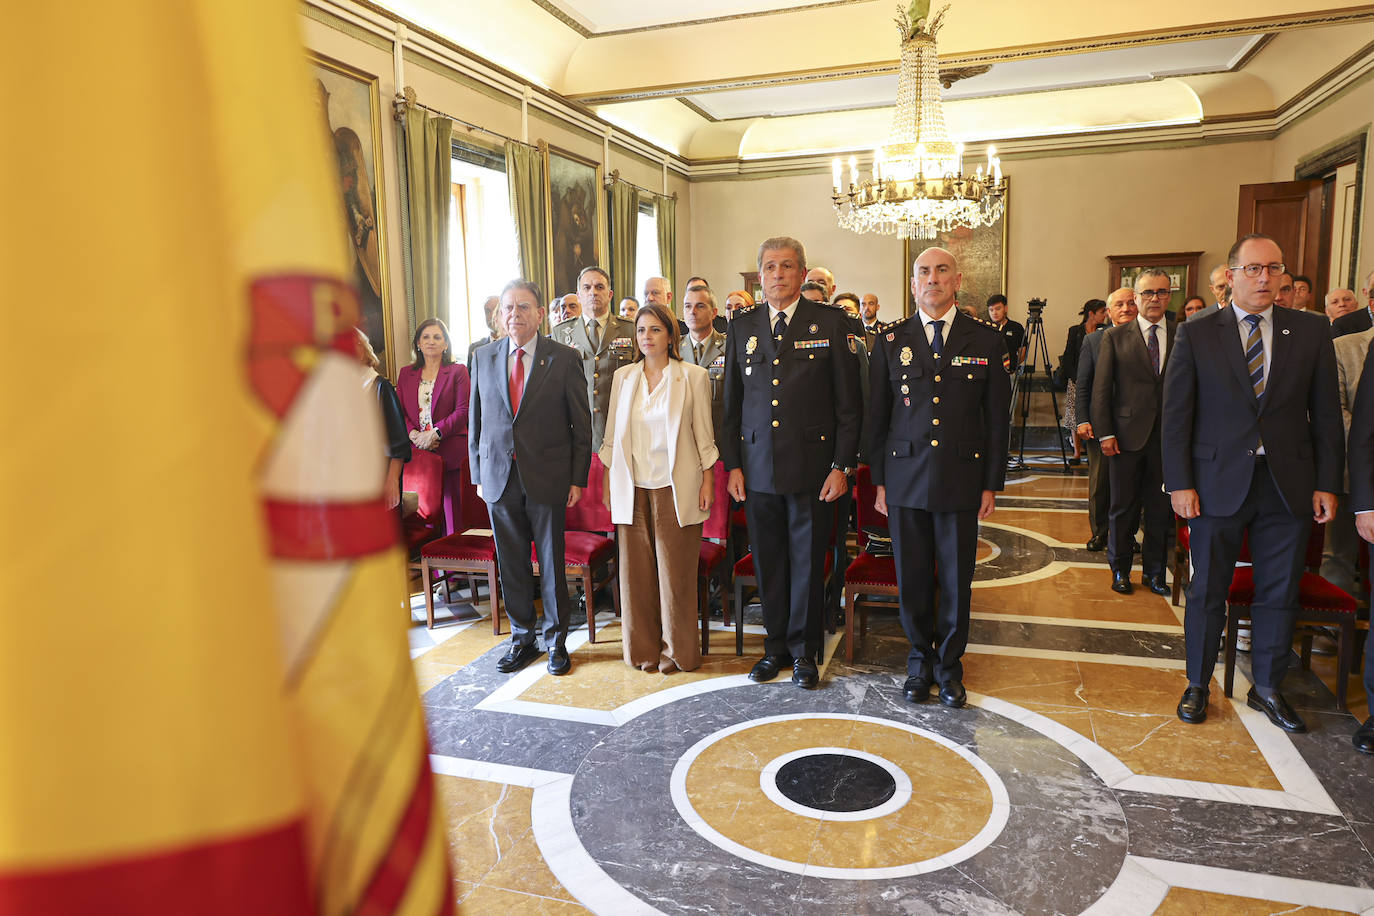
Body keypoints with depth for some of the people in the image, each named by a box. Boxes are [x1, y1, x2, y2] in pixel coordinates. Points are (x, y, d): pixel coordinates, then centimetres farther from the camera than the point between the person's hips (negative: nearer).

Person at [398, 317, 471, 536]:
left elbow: (463, 411, -4)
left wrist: (435, 433, -14)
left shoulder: (458, 371, 6)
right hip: (417, 452, 3)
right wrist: (414, 434, -8)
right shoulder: (406, 373, 18)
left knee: (453, 507, -4)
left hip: (450, 452, -3)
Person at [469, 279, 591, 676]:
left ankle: (556, 639, 23)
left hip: (547, 476, -3)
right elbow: (476, 421, 11)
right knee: (511, 562, 11)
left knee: (551, 561, 6)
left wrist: (578, 478, -6)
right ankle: (523, 637, 27)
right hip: (499, 476, 3)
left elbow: (582, 424, -2)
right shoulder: (484, 358, 7)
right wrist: (478, 475, 8)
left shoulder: (564, 358, -3)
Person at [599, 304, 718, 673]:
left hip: (675, 487, -3)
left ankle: (677, 649, 16)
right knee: (636, 568, 6)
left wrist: (707, 482, -3)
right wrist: (608, 480, 9)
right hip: (632, 487, 3)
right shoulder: (623, 377, 10)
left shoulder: (693, 376, 1)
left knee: (675, 569, 1)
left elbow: (703, 433, 1)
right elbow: (612, 433, 13)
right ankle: (643, 647, 20)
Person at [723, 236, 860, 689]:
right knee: (769, 562, 11)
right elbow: (731, 402, 10)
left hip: (812, 465, -2)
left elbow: (848, 402, -2)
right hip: (758, 467, 3)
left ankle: (804, 651, 23)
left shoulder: (831, 323, -1)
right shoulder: (742, 326, 8)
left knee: (807, 562, 7)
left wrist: (841, 465, -7)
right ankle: (776, 645, 28)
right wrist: (732, 464, 5)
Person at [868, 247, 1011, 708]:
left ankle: (949, 664, 27)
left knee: (956, 581, 8)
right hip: (905, 477, 1)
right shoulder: (891, 340, 3)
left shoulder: (986, 340, 1)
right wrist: (879, 480, 4)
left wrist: (991, 483, 1)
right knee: (911, 579, 9)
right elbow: (876, 415, 6)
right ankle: (920, 658, 29)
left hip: (962, 480, 0)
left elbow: (997, 418, 4)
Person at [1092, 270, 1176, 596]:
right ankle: (1120, 569, 23)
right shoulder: (1115, 338, 1)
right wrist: (1104, 433, -7)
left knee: (1161, 509, 10)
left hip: (1169, 436, 2)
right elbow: (1101, 389, -1)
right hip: (1127, 435, -2)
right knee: (1124, 508, 8)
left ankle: (1154, 572, 24)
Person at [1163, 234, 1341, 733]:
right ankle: (1197, 684, 24)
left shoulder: (1311, 332, 5)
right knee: (1208, 590, 8)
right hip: (1218, 482, -2)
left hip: (1288, 485, 2)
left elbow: (1326, 414, 6)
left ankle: (1267, 688, 28)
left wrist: (1327, 483, 1)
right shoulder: (1196, 334, -2)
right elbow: (1176, 414, -4)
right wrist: (1180, 483, -9)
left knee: (1279, 593, 11)